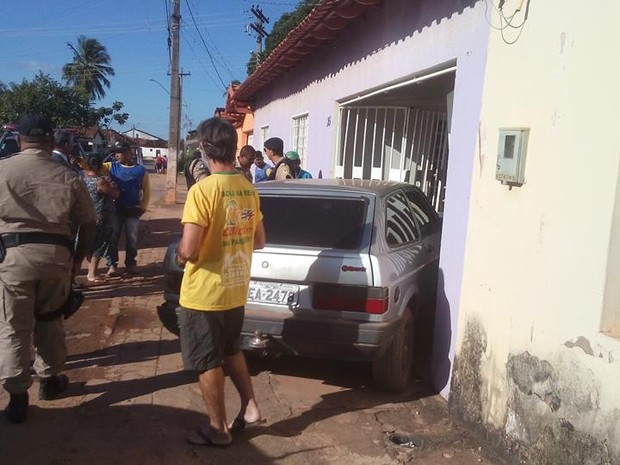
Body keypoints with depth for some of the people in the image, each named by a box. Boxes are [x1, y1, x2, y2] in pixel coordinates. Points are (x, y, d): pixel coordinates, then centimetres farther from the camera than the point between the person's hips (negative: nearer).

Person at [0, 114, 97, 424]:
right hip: (57, 254, 2)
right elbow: (89, 225, 4)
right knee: (50, 319, 19)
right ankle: (50, 379, 32)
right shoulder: (68, 176, 3)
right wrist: (76, 260, 16)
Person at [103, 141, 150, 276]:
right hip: (115, 209, 0)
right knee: (112, 237, 1)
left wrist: (143, 206, -1)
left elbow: (145, 189, 6)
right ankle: (112, 265, 9)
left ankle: (130, 264, 19)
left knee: (132, 238, 7)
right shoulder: (111, 166, 5)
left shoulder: (140, 169, 3)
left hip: (133, 210, 0)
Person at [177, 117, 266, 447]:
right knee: (231, 351, 27)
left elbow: (188, 250, -24)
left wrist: (180, 253, -2)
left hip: (204, 294, -6)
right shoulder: (248, 189, 2)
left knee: (207, 363, 10)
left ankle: (218, 430, 24)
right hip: (236, 292, 7)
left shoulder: (203, 190, -20)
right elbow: (259, 241, 11)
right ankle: (250, 408, 31)